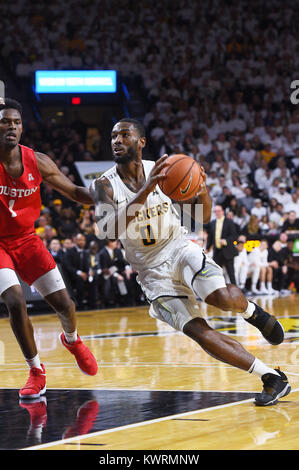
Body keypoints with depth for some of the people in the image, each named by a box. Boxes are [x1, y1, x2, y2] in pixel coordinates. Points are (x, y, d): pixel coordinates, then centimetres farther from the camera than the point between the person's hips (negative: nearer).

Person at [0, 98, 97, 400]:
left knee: (63, 304, 1)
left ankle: (72, 340, 38)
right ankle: (36, 371, 0)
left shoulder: (38, 162, -8)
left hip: (26, 240, 3)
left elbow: (74, 192, 3)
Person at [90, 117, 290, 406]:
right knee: (198, 332, -17)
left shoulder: (164, 170, -4)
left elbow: (202, 217, 3)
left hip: (178, 248, 0)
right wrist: (146, 190, -36)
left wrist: (203, 193, -21)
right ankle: (272, 378, -8)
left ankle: (249, 310, 7)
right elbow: (108, 231, -28)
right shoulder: (104, 185, -8)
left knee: (221, 298, -31)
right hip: (152, 272, 0)